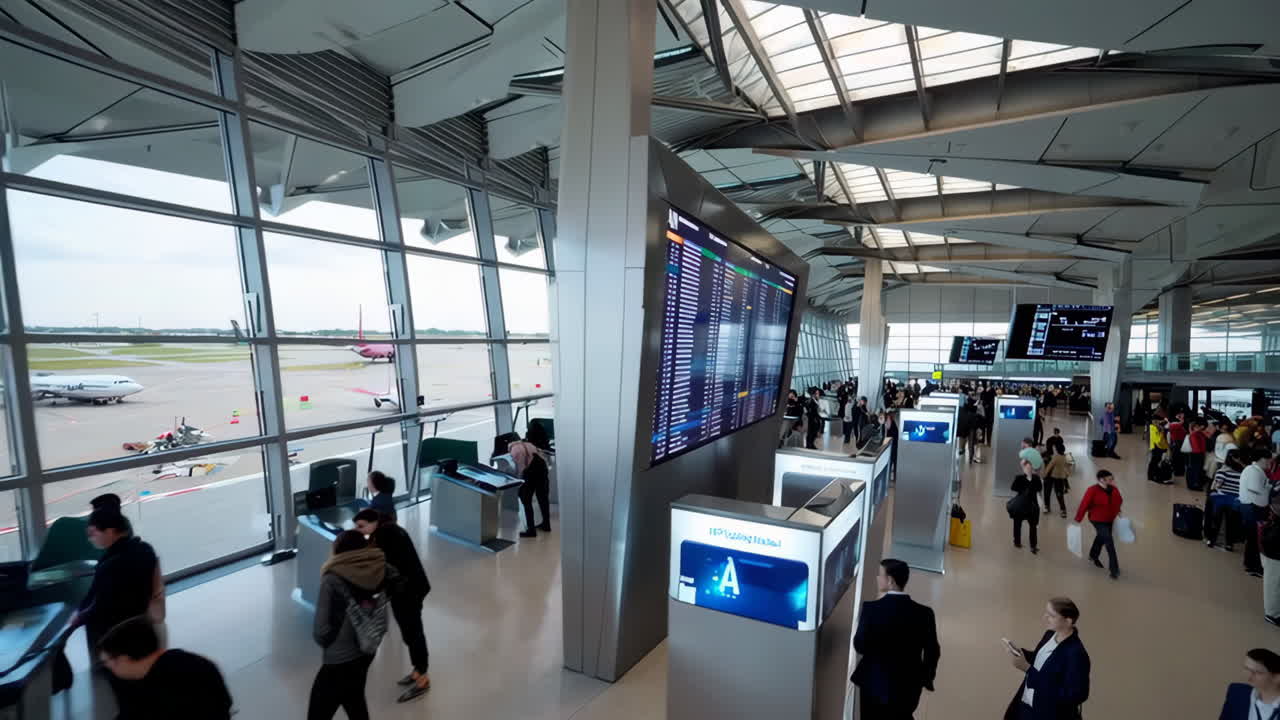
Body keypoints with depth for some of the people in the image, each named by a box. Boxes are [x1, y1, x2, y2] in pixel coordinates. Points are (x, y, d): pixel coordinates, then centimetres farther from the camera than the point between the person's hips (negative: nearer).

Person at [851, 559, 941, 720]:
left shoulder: (872, 608, -19)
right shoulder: (924, 613, -8)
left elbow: (860, 646, -16)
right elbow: (933, 651, 0)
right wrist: (926, 678, 18)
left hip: (875, 684, -2)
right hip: (908, 686, 3)